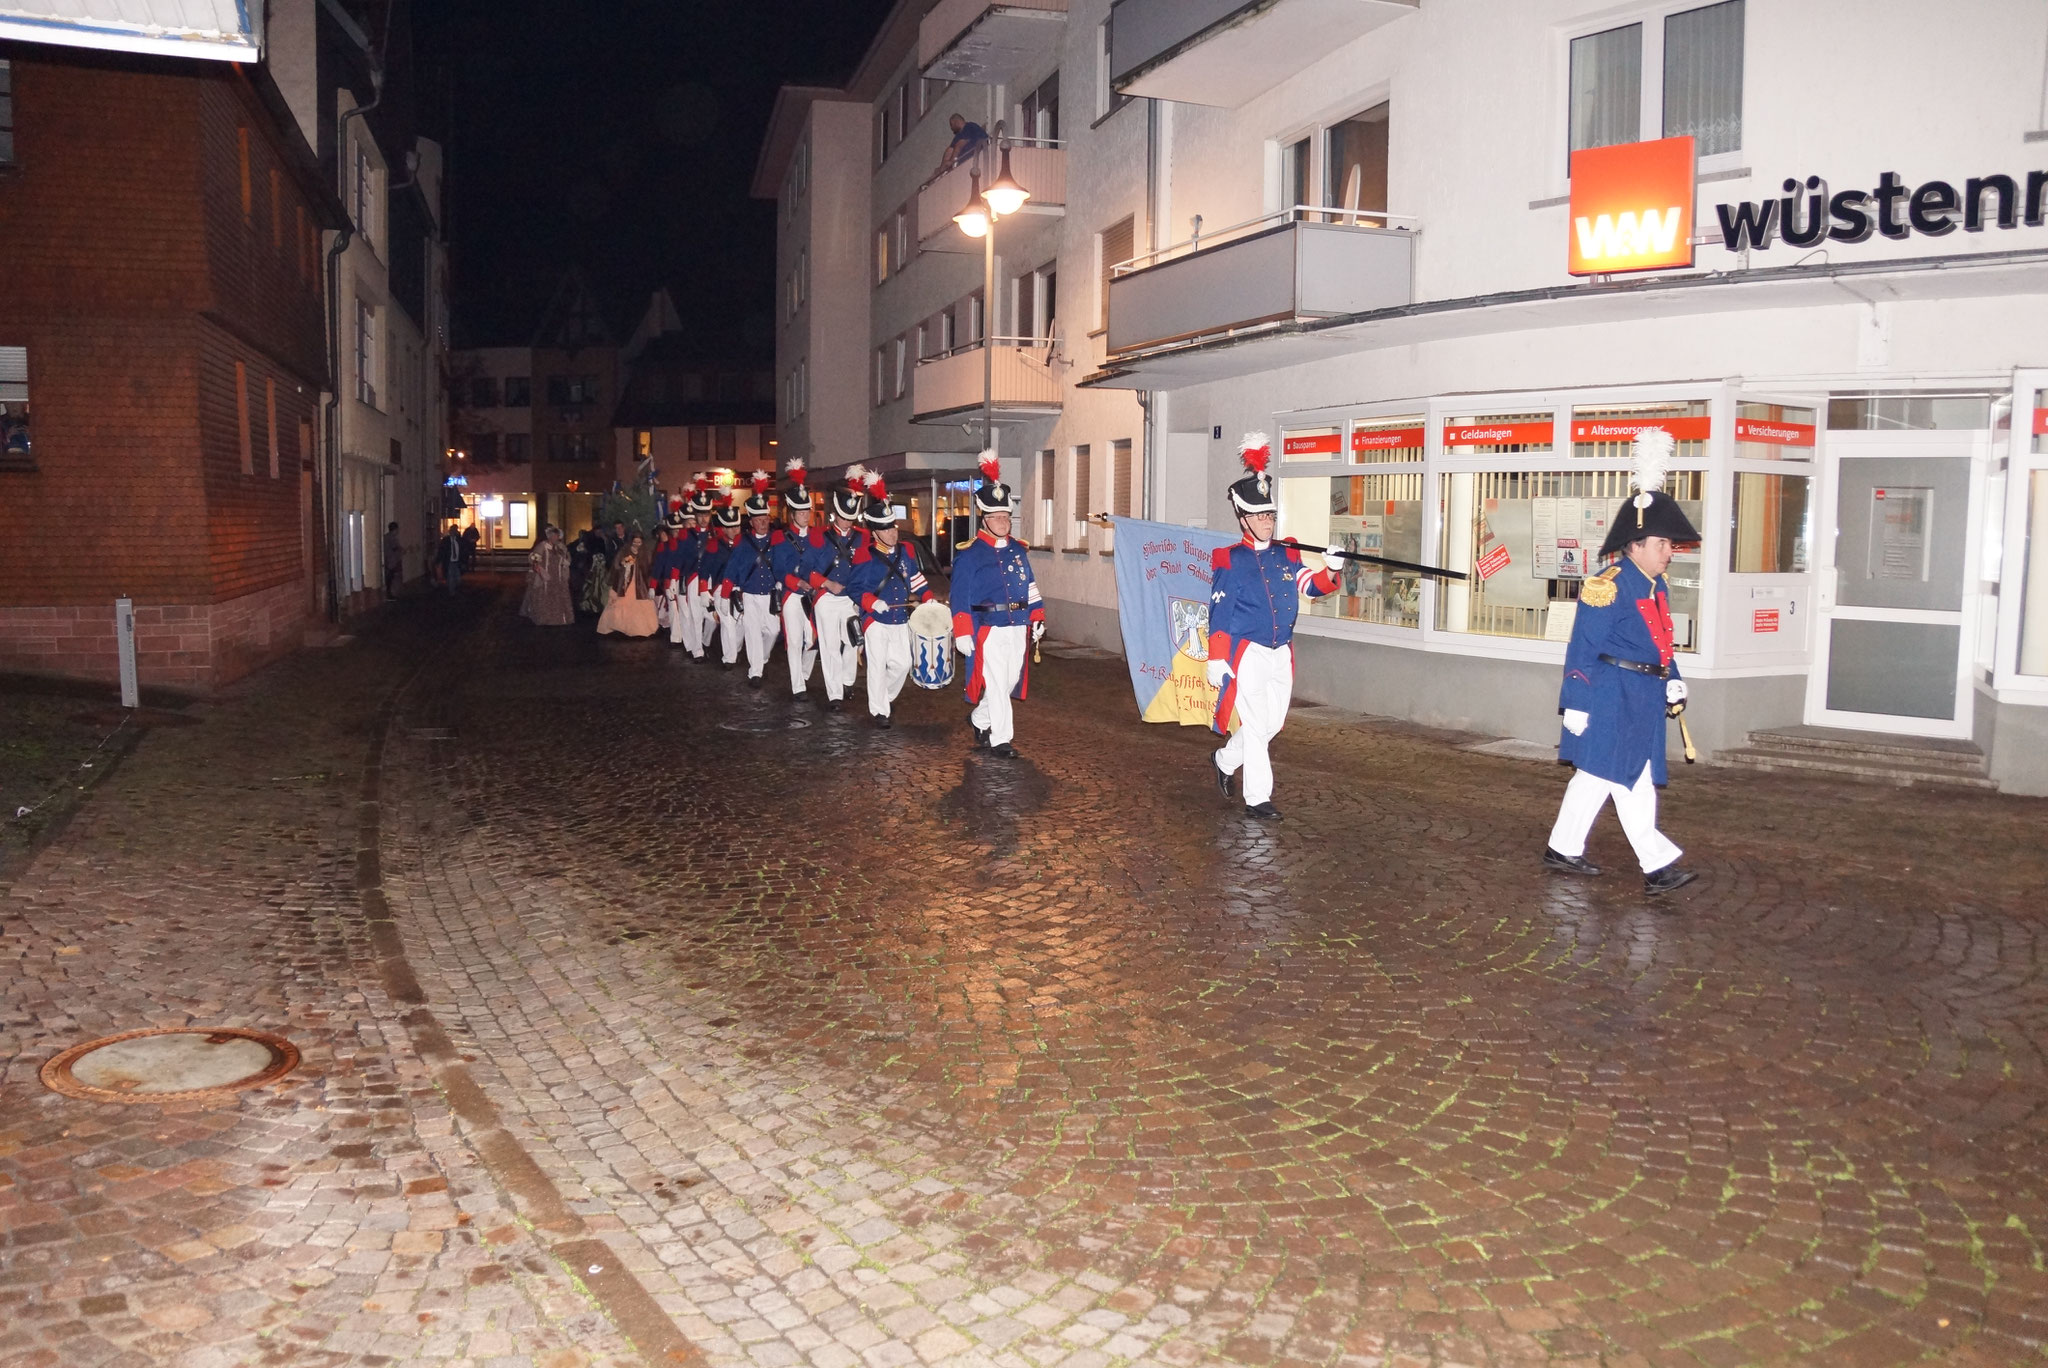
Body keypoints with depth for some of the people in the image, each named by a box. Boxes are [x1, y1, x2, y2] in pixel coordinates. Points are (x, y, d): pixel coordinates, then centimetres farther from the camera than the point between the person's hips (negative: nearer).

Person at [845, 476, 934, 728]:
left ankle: (884, 697, 33)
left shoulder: (907, 552, 6)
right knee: (878, 666, -3)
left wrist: (927, 598, -1)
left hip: (900, 620, 5)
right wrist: (873, 602, -24)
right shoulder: (865, 556, -9)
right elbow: (855, 588, -9)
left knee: (902, 664, 8)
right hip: (875, 621, -5)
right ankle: (879, 710, 9)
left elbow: (917, 579, 14)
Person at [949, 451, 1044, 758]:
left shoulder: (1019, 551, 12)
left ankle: (980, 720, 35)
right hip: (988, 629, -6)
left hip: (1017, 628, 6)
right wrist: (962, 632, -13)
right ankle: (999, 740, 2)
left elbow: (1030, 587, 17)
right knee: (996, 684, -6)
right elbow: (961, 596, -9)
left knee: (1010, 681, 14)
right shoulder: (969, 554, -6)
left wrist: (1037, 618, 10)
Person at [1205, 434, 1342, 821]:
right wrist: (1216, 659, -12)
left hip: (1281, 653, 6)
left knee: (1273, 723, 16)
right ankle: (1257, 798, 1)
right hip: (1246, 654, -6)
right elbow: (1219, 612, -8)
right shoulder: (1229, 560, -6)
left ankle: (1226, 761, 38)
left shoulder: (1287, 555, 11)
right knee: (1255, 725, -6)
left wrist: (1330, 570, -20)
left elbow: (1312, 586, 1)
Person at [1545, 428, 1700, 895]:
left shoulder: (1656, 587, 14)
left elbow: (1661, 644, 23)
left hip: (1642, 698, 10)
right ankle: (1658, 865, -2)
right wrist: (1576, 705, -15)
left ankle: (1563, 849, 23)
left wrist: (1673, 682, 10)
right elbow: (1583, 649, -15)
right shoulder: (1609, 586, -15)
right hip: (1612, 697, -9)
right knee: (1634, 783, -6)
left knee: (1595, 776, 14)